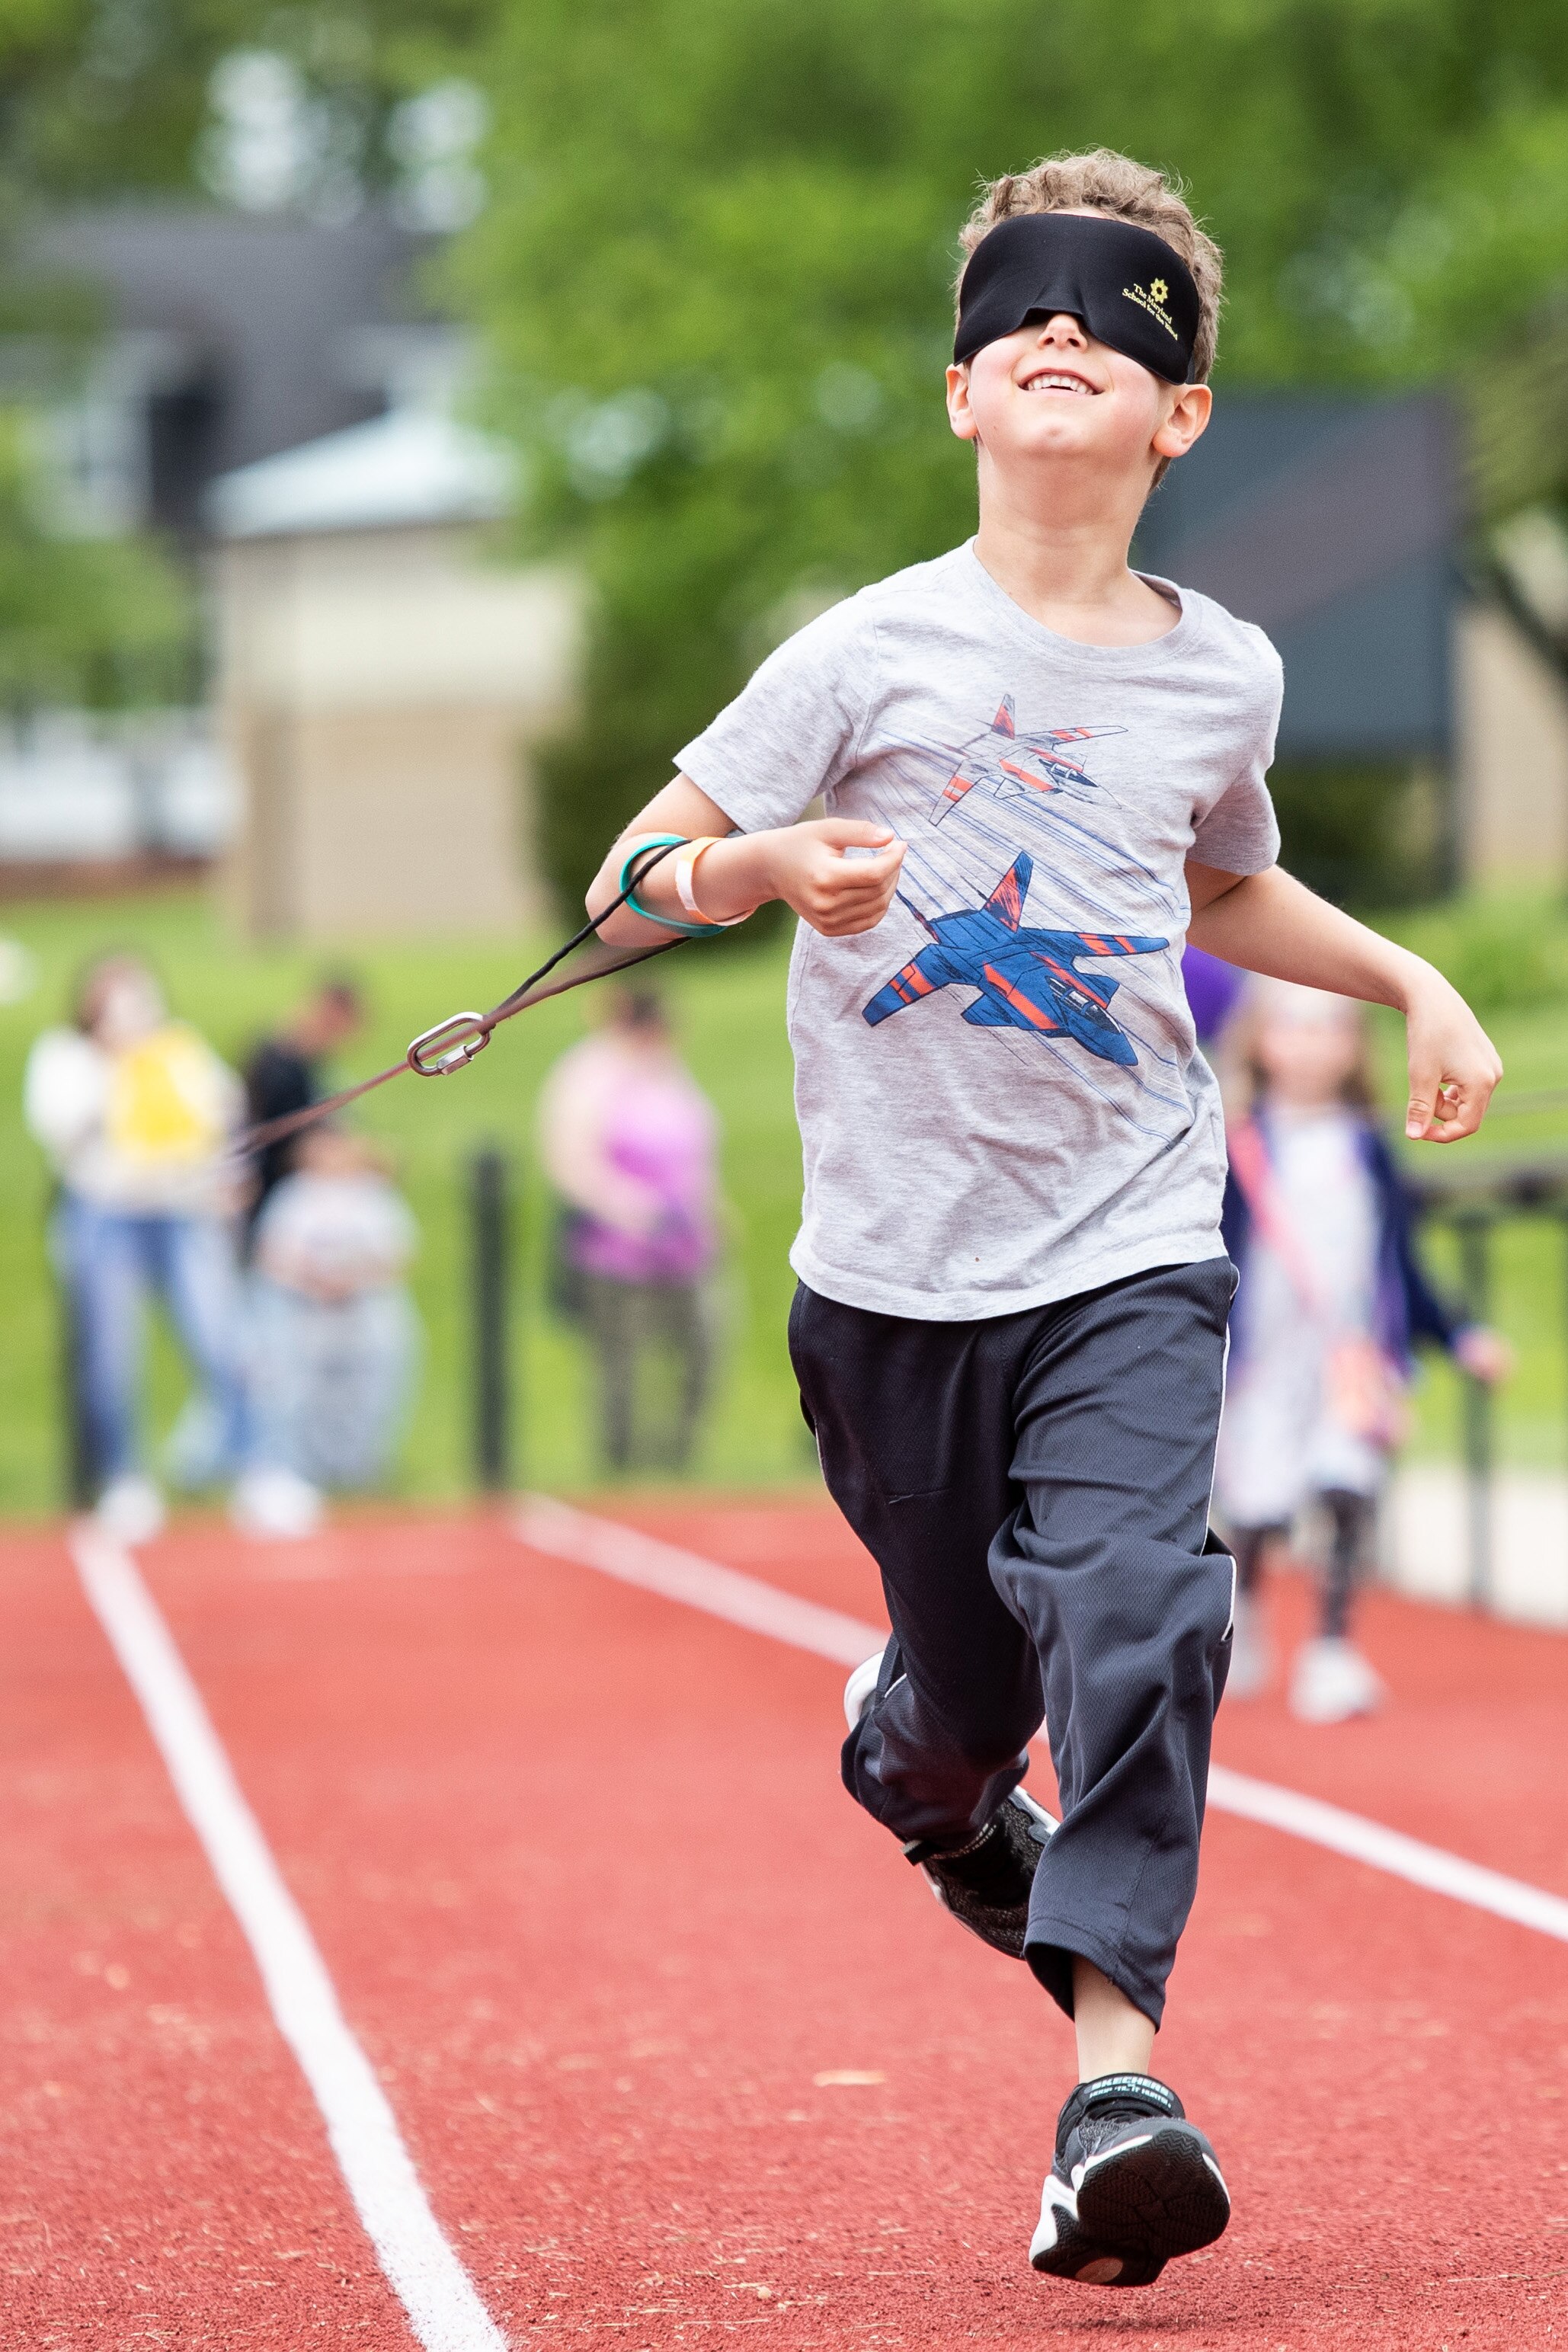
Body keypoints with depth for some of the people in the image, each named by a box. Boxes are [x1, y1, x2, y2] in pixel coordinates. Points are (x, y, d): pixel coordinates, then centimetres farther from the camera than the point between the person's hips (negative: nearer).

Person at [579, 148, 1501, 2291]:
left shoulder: (1224, 676, 5)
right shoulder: (880, 648, -6)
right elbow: (631, 883, -5)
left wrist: (1413, 982, 15)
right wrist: (762, 869, -26)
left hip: (1133, 1247, 1)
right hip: (898, 1257, -1)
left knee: (1138, 1612, -21)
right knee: (974, 1671, 11)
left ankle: (1114, 2075, -22)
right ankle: (915, 1766, 49)